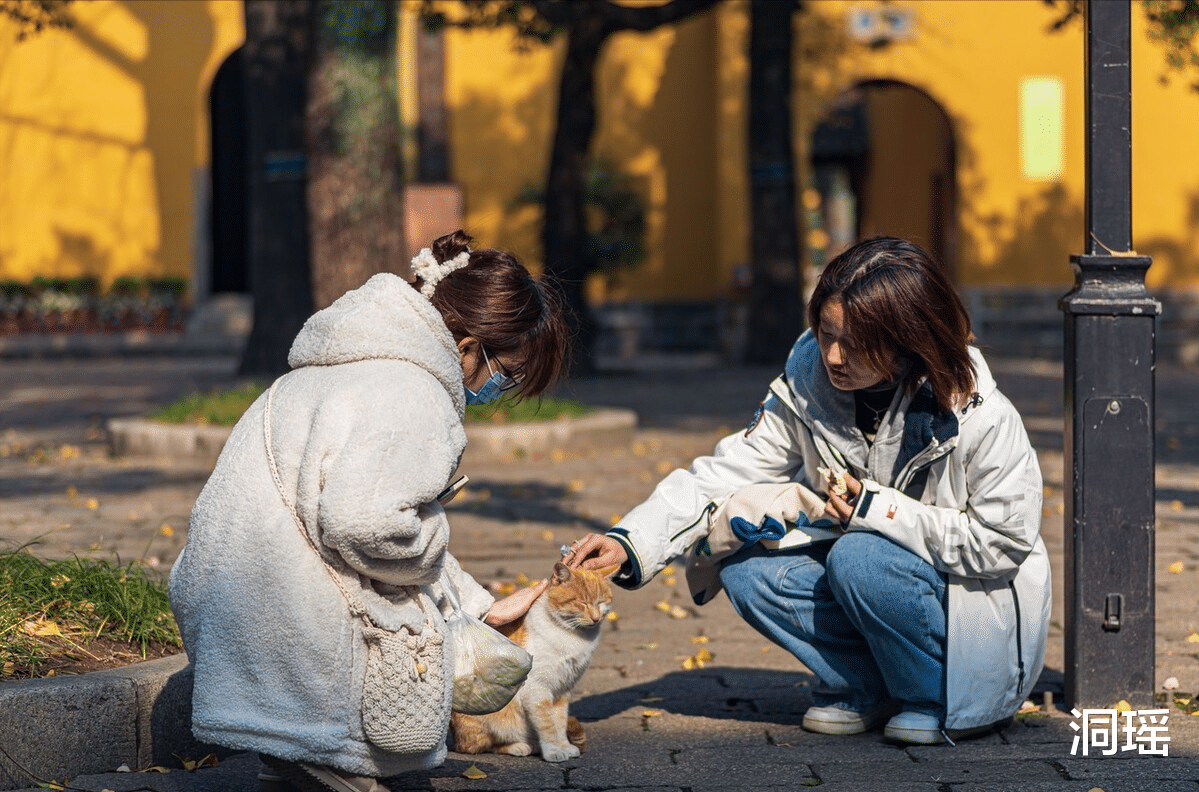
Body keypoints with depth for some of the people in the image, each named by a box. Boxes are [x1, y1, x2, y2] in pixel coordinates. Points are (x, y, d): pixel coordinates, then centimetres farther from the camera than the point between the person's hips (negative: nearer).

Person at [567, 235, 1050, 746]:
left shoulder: (981, 416, -24)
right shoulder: (810, 378, -10)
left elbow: (1003, 541, -20)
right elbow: (732, 471, -12)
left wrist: (878, 509, -24)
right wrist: (632, 542, -26)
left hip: (977, 605, -5)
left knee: (859, 558, -32)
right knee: (746, 567, -15)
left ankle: (938, 699, -9)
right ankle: (865, 688, 0)